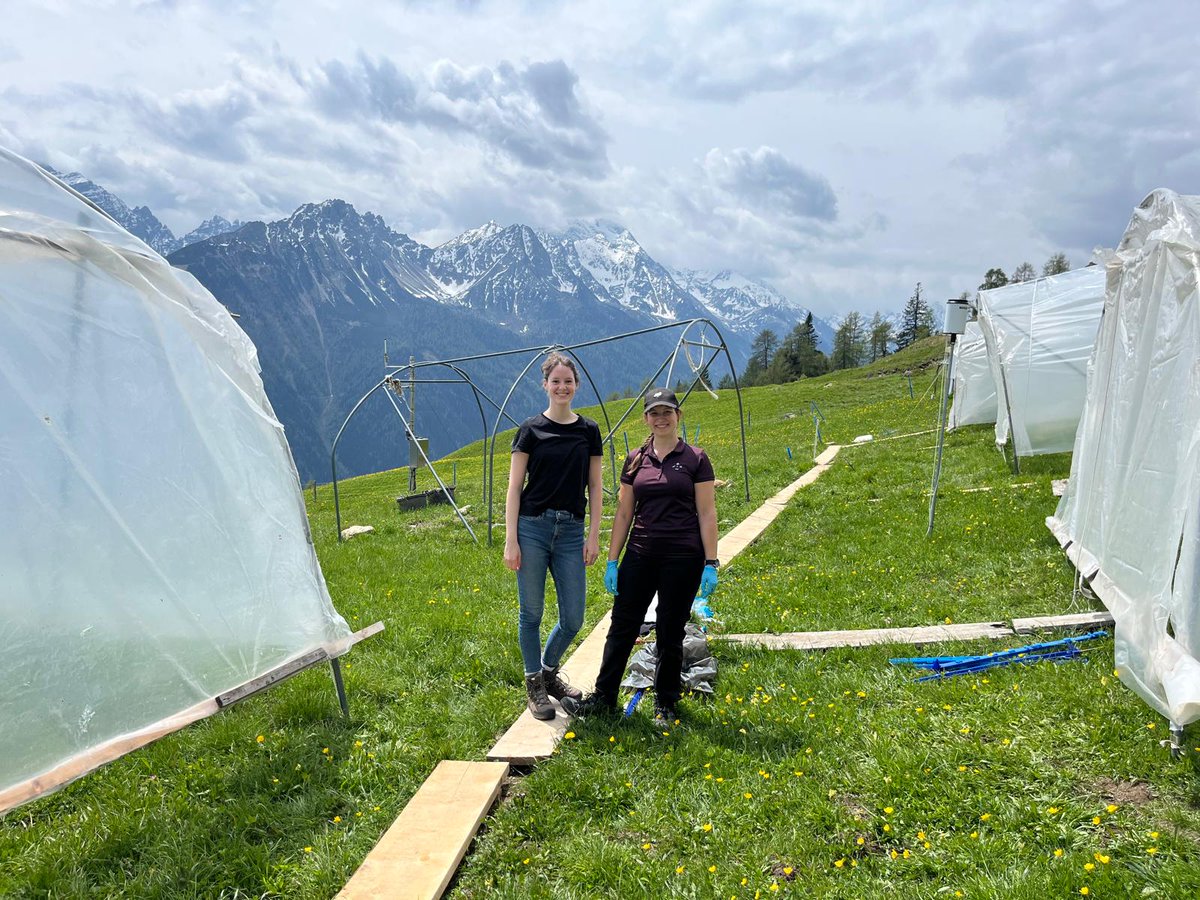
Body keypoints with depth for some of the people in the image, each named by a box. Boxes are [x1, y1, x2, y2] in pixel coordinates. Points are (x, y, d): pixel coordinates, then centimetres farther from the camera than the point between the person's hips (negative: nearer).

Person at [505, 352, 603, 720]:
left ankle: (549, 670, 32)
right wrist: (510, 540, -7)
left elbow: (595, 487, 9)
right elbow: (514, 487, -2)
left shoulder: (589, 431, 7)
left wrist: (594, 535, 2)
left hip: (571, 531, 3)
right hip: (532, 527, -2)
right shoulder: (531, 429, -1)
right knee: (531, 613, 6)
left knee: (572, 619, 5)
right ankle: (534, 685, 24)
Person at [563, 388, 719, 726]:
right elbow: (624, 513, 8)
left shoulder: (695, 459, -3)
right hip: (640, 555, 3)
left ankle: (666, 705, 23)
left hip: (682, 558, -3)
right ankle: (604, 697, 19)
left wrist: (711, 564, -9)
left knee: (670, 634, 7)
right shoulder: (635, 460, 6)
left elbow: (707, 514, -4)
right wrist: (612, 561, 5)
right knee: (621, 627, 7)